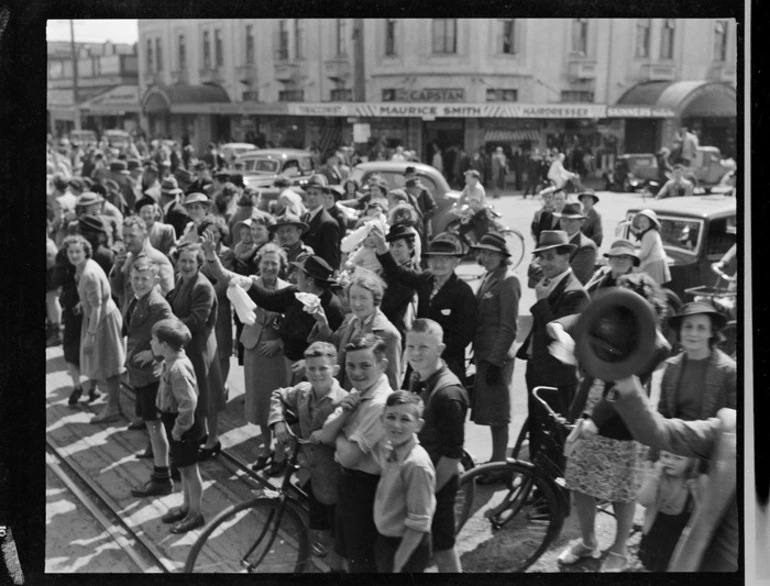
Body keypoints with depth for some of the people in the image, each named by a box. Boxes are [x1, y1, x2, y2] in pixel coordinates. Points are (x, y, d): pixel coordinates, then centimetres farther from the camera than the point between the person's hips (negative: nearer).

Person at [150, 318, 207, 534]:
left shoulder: (178, 368, -30)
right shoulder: (170, 362, 1)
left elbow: (188, 403, -31)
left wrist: (179, 428, -21)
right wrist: (172, 425, 17)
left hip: (183, 423, -9)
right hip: (172, 419, 9)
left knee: (189, 469, 6)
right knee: (183, 467, 22)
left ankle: (195, 514, 20)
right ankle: (186, 506, 37)